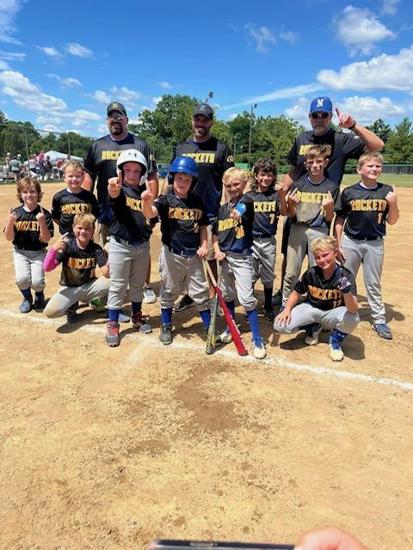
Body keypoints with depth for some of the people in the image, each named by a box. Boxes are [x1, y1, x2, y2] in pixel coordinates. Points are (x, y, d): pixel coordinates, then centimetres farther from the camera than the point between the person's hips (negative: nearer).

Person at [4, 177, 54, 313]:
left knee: (36, 281, -19)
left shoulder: (44, 214, -9)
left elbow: (46, 239, -13)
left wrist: (42, 222, -27)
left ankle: (39, 296, 19)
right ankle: (27, 298, 14)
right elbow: (9, 238, -4)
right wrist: (10, 222, -21)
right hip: (20, 252, 2)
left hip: (38, 253, -1)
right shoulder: (16, 213, -3)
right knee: (22, 279, -21)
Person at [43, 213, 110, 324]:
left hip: (89, 286, 1)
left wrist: (110, 258, -39)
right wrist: (54, 248, -36)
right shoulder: (67, 245, -13)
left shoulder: (96, 248, -9)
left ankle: (100, 301, 7)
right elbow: (47, 268, -20)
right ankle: (72, 306, 6)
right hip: (69, 288, -1)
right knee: (50, 311, -29)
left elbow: (106, 273, -20)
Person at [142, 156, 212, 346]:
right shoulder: (166, 200, -9)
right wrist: (147, 201, -50)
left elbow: (202, 226, 13)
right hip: (172, 254, -3)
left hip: (193, 256, 3)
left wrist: (204, 245, -1)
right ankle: (166, 326, 29)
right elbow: (149, 213, -28)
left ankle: (209, 327, 22)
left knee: (201, 292, 10)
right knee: (169, 292, 12)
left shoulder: (197, 203, 5)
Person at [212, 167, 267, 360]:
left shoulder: (247, 201, -7)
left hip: (242, 257, -6)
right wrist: (217, 250, -3)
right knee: (226, 295, 16)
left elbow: (243, 207, -32)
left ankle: (257, 340, 0)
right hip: (225, 256, 6)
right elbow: (215, 233, 13)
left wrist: (239, 212, -54)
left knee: (246, 298, -9)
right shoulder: (222, 208, 9)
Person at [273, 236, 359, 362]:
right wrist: (287, 309, -13)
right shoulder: (311, 273, -13)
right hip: (311, 309, 2)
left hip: (333, 313, -2)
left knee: (352, 318, -37)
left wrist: (347, 291, -52)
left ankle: (335, 341, -2)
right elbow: (297, 293, 4)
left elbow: (353, 309, -32)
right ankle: (313, 328, 11)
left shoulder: (346, 276, -22)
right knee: (280, 325, -20)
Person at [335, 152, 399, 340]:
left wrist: (393, 204, -15)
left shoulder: (387, 191, -2)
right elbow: (339, 219, 1)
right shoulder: (349, 192, -5)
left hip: (375, 244, 1)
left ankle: (379, 320, 21)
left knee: (373, 284, 10)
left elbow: (391, 221, 2)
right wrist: (337, 244, -1)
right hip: (351, 242, 0)